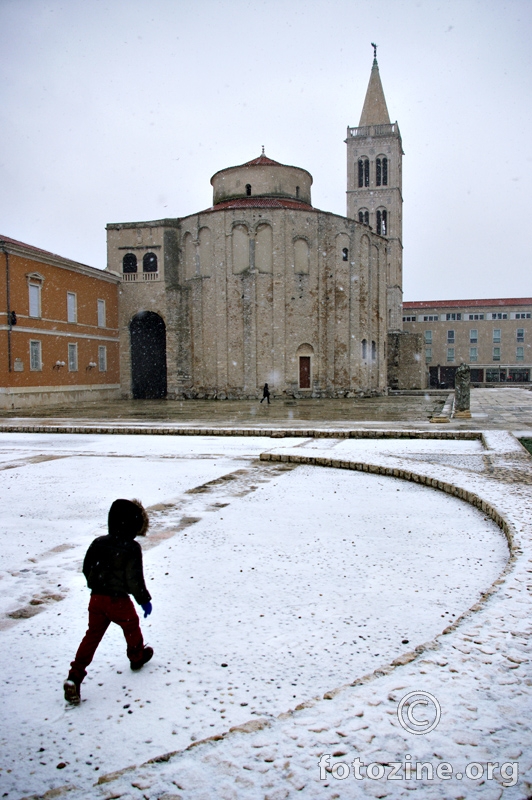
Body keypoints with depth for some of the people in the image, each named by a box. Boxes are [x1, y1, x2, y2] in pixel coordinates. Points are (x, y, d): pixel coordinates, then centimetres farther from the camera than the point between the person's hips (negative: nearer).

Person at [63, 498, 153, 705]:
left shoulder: (98, 543, 1)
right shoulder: (131, 548, -17)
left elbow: (87, 569, 10)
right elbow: (134, 579, -17)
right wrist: (144, 600, -5)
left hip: (96, 599, 5)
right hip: (119, 601, -4)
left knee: (92, 636, 11)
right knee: (131, 626, 22)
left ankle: (74, 677, 1)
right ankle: (137, 657, 44)